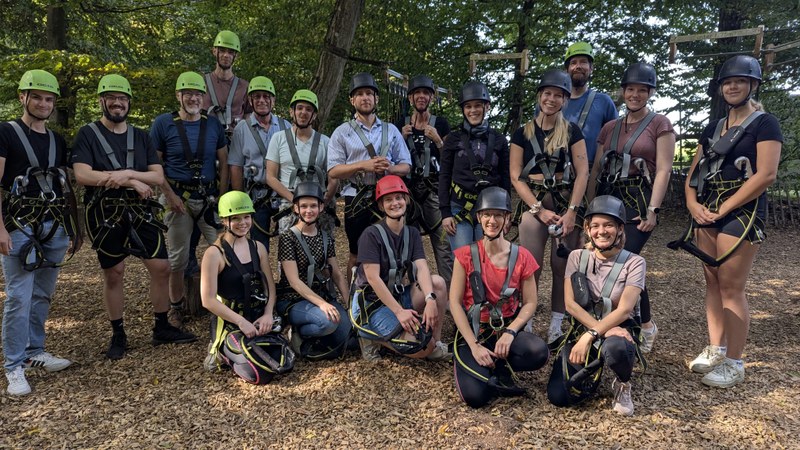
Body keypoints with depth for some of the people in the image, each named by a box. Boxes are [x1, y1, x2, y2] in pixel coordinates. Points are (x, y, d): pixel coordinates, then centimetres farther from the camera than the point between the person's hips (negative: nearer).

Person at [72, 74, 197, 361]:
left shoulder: (141, 137, 10)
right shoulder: (88, 135, 0)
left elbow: (158, 177, 1)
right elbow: (82, 175, -15)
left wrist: (127, 174, -17)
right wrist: (133, 182, -16)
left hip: (141, 212, 3)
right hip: (105, 216, -3)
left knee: (161, 268, 1)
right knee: (113, 274, 5)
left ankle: (162, 328, 16)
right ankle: (118, 335, 19)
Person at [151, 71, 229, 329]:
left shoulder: (213, 124, 6)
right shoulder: (163, 123, -1)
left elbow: (224, 163, 8)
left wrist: (222, 198, -1)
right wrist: (170, 196, -9)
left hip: (210, 198, 2)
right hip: (179, 199, -2)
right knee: (178, 258, 6)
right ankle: (176, 308, 23)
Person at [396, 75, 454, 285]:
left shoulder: (441, 124, 8)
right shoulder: (400, 125, 13)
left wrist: (437, 140, -9)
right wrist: (402, 138, -2)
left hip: (434, 189, -2)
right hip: (408, 189, 2)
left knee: (443, 241, -10)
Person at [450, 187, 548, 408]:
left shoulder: (522, 257, -1)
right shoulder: (466, 255, -4)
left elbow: (530, 303, -1)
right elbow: (455, 302, -7)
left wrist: (510, 332, -19)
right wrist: (474, 346, -15)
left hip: (507, 330, 2)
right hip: (473, 333, -1)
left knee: (539, 352, -31)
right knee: (475, 396, -24)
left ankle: (498, 368, -1)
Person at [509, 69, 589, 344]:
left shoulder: (572, 132, 7)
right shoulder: (522, 133, 7)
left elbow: (583, 173, 0)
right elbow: (516, 177, 1)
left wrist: (572, 211, -11)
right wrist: (539, 210, -9)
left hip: (566, 203, 0)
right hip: (533, 203, 0)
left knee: (561, 265, -1)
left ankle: (557, 326, 8)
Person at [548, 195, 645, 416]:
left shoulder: (634, 263, -6)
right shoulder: (577, 257, 0)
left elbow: (624, 310, -16)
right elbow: (570, 304, -8)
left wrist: (591, 336, -27)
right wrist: (604, 330, -20)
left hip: (619, 329, -2)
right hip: (582, 329, 2)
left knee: (615, 348, -42)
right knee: (558, 396, -16)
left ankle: (623, 385, -4)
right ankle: (593, 371, 19)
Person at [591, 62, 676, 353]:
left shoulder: (659, 124, 1)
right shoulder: (610, 128, 15)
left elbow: (663, 170, -7)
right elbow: (596, 169, 16)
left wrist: (653, 209, -15)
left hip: (639, 201, -5)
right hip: (608, 200, 5)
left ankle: (645, 326, 3)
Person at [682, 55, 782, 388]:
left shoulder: (764, 124, -3)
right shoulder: (713, 128, 17)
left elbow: (766, 175, -14)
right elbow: (694, 171, 17)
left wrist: (723, 208, -15)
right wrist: (692, 202, -3)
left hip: (741, 213, -7)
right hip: (707, 213, 7)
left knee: (731, 288, -7)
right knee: (712, 283, 10)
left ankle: (734, 363, 3)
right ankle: (715, 350, 20)